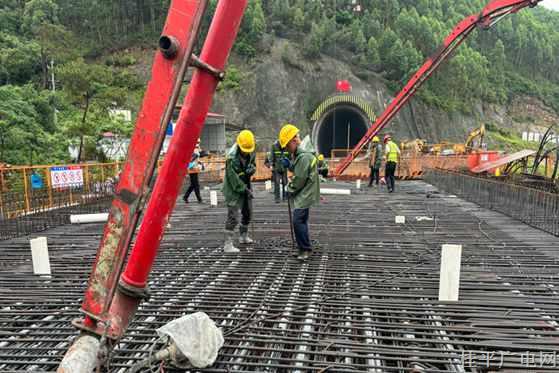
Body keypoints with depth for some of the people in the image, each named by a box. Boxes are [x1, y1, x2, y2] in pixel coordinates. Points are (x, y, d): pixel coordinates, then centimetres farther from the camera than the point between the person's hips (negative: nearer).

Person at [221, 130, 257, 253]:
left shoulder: (251, 154, -2)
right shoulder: (232, 157, -25)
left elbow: (253, 164, 13)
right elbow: (234, 179, -24)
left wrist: (252, 168, -12)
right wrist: (245, 190, -20)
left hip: (245, 187, 8)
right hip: (234, 190, -8)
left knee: (248, 213, 21)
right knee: (233, 216, -11)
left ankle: (243, 236, 41)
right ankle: (228, 244, -5)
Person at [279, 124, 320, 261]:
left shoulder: (304, 156, -23)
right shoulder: (300, 152, 9)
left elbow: (299, 179, -21)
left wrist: (289, 190, -7)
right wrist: (289, 165, 2)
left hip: (304, 194, -10)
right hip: (303, 194, 10)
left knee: (298, 221, -8)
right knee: (301, 221, 15)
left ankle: (305, 249, 3)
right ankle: (304, 248, 25)